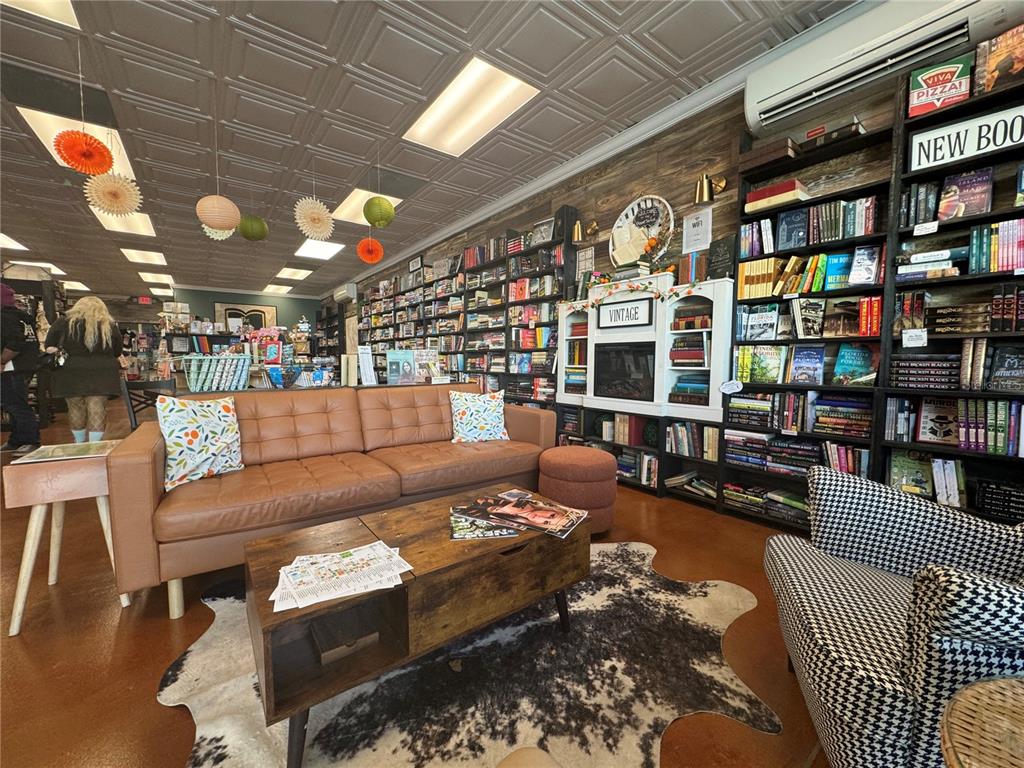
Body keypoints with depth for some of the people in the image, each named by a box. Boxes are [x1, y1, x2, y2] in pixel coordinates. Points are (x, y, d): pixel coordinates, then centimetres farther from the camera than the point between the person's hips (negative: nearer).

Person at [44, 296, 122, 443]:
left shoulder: (63, 323, 1)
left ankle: (80, 447, 28)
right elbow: (117, 352, 9)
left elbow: (49, 346, 3)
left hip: (71, 373, 1)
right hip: (101, 373, -1)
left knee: (76, 409, 14)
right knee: (97, 410, 1)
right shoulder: (110, 326, 1)